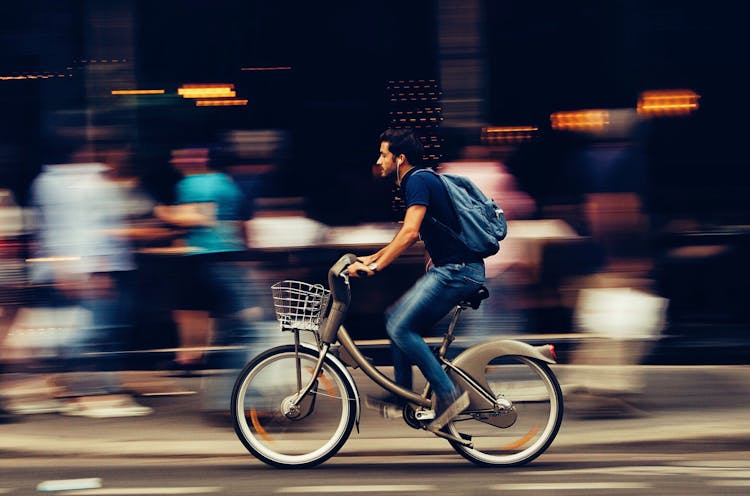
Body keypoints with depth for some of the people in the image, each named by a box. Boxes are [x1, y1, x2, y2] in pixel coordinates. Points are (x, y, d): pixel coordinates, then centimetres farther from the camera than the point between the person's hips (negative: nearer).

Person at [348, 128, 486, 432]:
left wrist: (375, 266, -24)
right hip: (447, 269, 10)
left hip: (457, 271, -10)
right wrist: (372, 258, 29)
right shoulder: (415, 182, 20)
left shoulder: (418, 181, -12)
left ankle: (448, 394, -13)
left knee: (400, 326, -15)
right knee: (399, 322, 13)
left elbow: (409, 232, -24)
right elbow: (410, 234, 32)